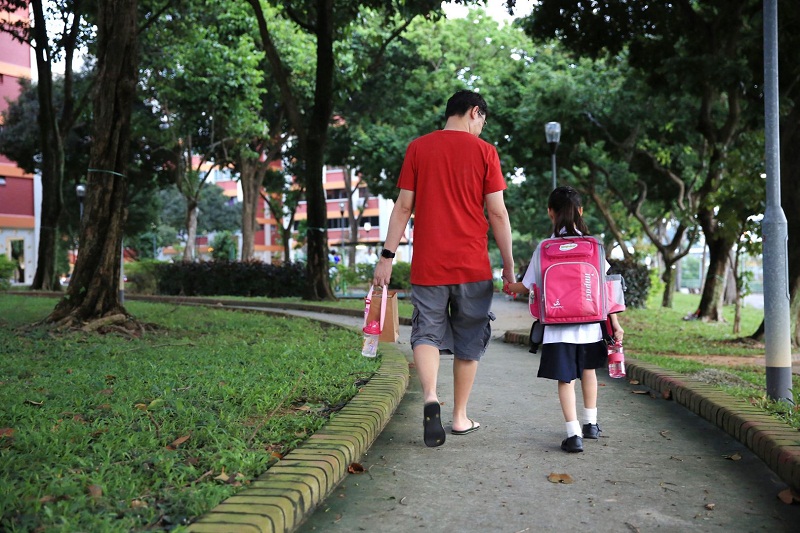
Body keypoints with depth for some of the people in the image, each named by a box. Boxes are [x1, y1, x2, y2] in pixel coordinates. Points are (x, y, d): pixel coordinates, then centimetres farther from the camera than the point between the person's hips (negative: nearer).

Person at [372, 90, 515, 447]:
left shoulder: (418, 148, 5)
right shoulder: (484, 151, 0)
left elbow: (404, 207, 3)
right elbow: (497, 213, -2)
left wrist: (387, 256, 6)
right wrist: (509, 265, 5)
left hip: (428, 265, 1)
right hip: (473, 266, -1)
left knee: (427, 332, 7)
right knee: (469, 341, 12)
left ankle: (430, 397, -18)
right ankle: (460, 417, 20)